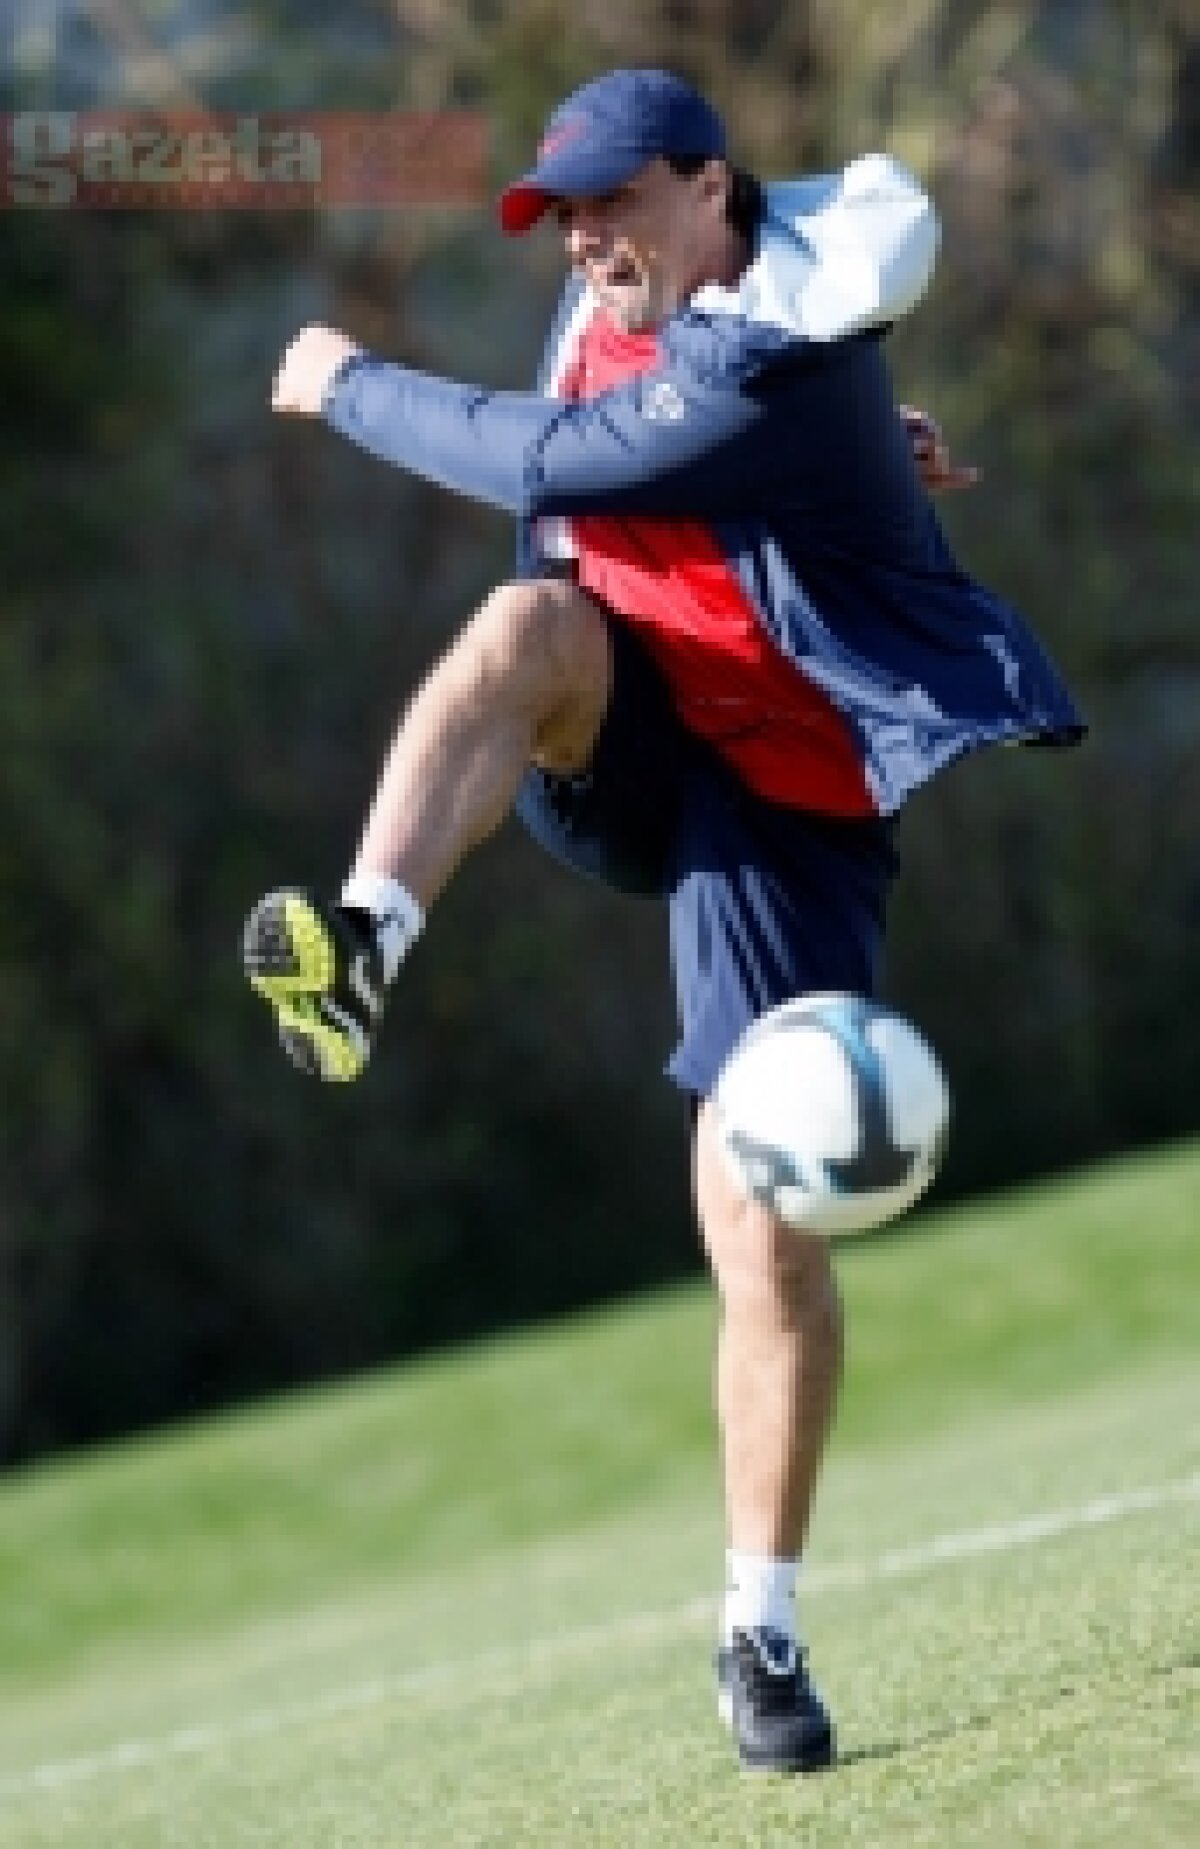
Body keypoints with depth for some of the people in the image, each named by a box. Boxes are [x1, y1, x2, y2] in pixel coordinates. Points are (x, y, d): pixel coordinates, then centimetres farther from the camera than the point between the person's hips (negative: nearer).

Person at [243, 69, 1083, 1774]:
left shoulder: (775, 365, -23)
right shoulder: (625, 300, 2)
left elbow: (541, 465, -26)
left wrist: (351, 390, -11)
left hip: (781, 794, -6)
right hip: (624, 748, 6)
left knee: (761, 1216, -11)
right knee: (531, 623, -30)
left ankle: (762, 1630, 2)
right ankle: (363, 946, -49)